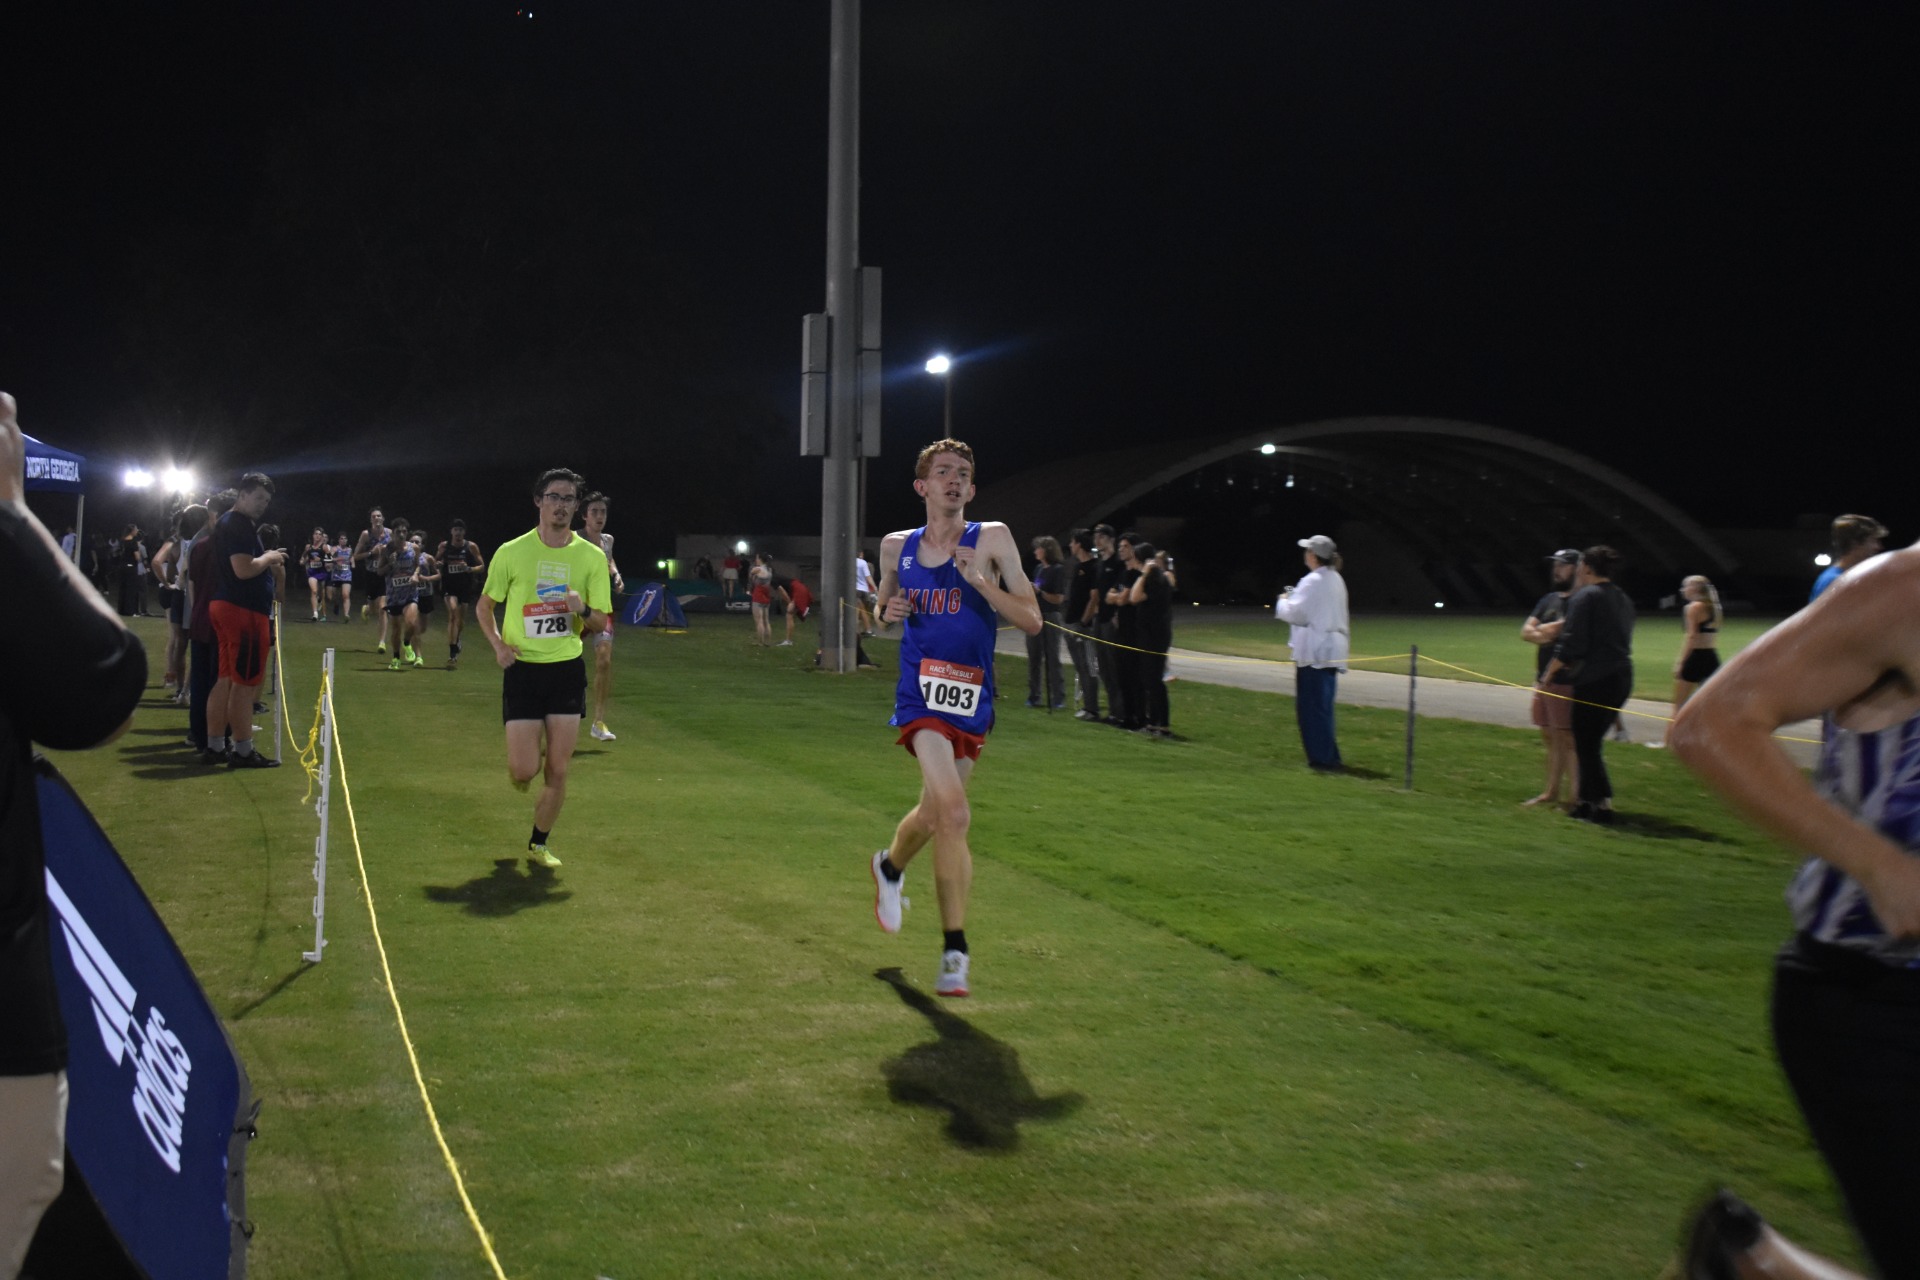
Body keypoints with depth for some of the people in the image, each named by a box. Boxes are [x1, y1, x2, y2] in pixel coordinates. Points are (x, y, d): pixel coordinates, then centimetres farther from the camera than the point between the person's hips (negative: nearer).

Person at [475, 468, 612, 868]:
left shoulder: (592, 557, 0)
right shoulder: (511, 553, -2)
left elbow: (601, 623, 3)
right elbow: (484, 607, 10)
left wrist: (583, 610, -20)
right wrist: (498, 644, -7)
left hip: (568, 670, 1)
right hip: (523, 669, -1)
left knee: (557, 771, 1)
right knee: (524, 770, -7)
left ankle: (538, 844, 22)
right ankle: (519, 771, 32)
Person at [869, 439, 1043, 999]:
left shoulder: (991, 539, -1)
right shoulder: (897, 547, 6)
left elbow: (1032, 621, -5)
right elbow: (884, 606, 23)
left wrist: (980, 582, -18)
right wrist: (888, 611, -1)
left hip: (972, 695, 1)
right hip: (922, 694, -1)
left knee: (936, 811, 15)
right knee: (953, 814, -18)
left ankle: (890, 867, 47)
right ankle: (954, 951, -8)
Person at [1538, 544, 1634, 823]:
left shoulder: (1585, 597, -10)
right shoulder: (1623, 599, 17)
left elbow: (1570, 646, -14)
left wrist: (1546, 677, -6)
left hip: (1594, 681, -9)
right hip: (1622, 678, 9)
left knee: (1586, 745, -2)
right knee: (1590, 742, 16)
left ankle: (1603, 806, -5)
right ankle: (1587, 800, 19)